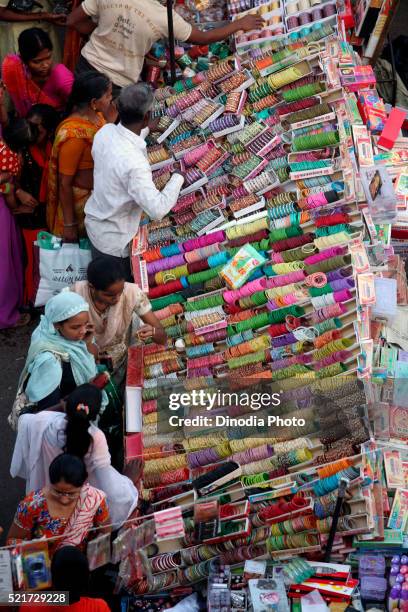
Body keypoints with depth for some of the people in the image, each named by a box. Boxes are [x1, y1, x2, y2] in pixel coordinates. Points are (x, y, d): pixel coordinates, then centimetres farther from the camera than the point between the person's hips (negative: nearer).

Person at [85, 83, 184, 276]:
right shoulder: (134, 163, -38)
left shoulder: (105, 132, -14)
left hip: (94, 222, 7)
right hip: (116, 241, -7)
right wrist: (178, 177, -22)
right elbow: (157, 210, -36)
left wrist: (146, 131, 15)